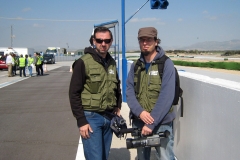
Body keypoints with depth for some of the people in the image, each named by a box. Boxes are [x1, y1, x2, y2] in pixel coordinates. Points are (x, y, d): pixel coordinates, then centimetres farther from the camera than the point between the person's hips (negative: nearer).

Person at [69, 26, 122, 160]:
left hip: (109, 117, 6)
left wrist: (118, 107, 9)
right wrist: (81, 121, -14)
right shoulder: (84, 62, -10)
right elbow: (74, 94, -12)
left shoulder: (112, 63, 9)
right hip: (91, 117, -6)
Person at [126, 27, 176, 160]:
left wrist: (151, 123, -20)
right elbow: (129, 91, 1)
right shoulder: (135, 65, 7)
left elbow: (166, 96, -16)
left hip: (161, 123, -4)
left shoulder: (166, 64, -8)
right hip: (138, 122, 5)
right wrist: (140, 112, -17)